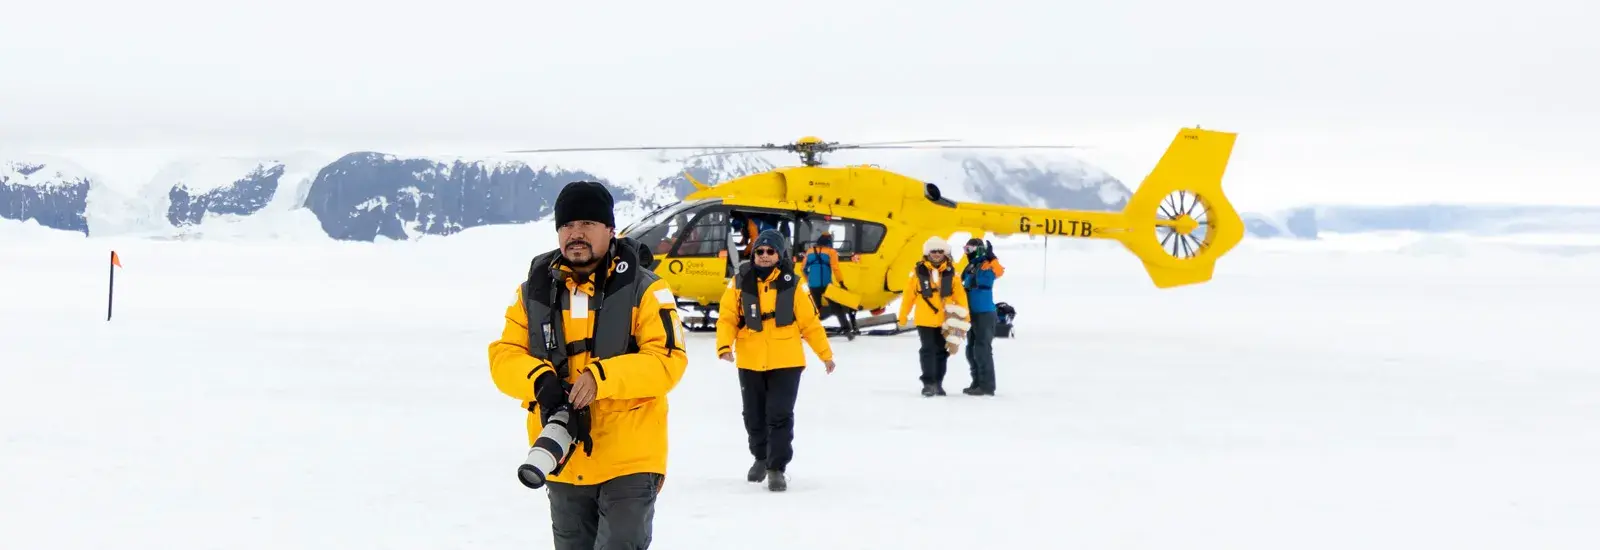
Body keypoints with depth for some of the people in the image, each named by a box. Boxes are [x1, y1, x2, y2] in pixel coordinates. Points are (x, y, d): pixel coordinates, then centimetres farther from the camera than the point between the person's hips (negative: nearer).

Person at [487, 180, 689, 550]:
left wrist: (602, 378, -27)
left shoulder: (643, 289, -5)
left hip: (630, 460, -5)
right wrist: (539, 379, -20)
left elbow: (669, 360, -14)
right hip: (563, 463, 5)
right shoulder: (535, 291, 7)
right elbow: (503, 356, 2)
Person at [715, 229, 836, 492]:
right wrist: (724, 344, -20)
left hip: (785, 363, -2)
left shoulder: (791, 285, -1)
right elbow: (727, 317, -2)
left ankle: (777, 468, 1)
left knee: (780, 416, -7)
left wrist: (825, 353, 8)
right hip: (750, 364, 2)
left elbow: (810, 322, 4)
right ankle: (761, 457, 38)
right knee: (754, 416, 15)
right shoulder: (741, 283, 0)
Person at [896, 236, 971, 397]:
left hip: (945, 321, 3)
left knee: (942, 352, 11)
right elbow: (908, 295, 0)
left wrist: (964, 318, -3)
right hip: (925, 320, -3)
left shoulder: (951, 273, 1)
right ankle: (928, 383, -2)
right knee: (928, 350, -6)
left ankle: (938, 383, 23)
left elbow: (960, 297, 2)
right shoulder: (918, 272, -5)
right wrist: (902, 316, 4)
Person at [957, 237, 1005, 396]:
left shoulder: (986, 265, -9)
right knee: (972, 351, 14)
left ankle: (987, 385, -7)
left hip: (985, 314, -9)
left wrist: (991, 258, -36)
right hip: (972, 314, 9)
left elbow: (998, 271, -29)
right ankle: (978, 382, 23)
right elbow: (964, 288, 22)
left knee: (982, 350, -10)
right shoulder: (969, 268, 16)